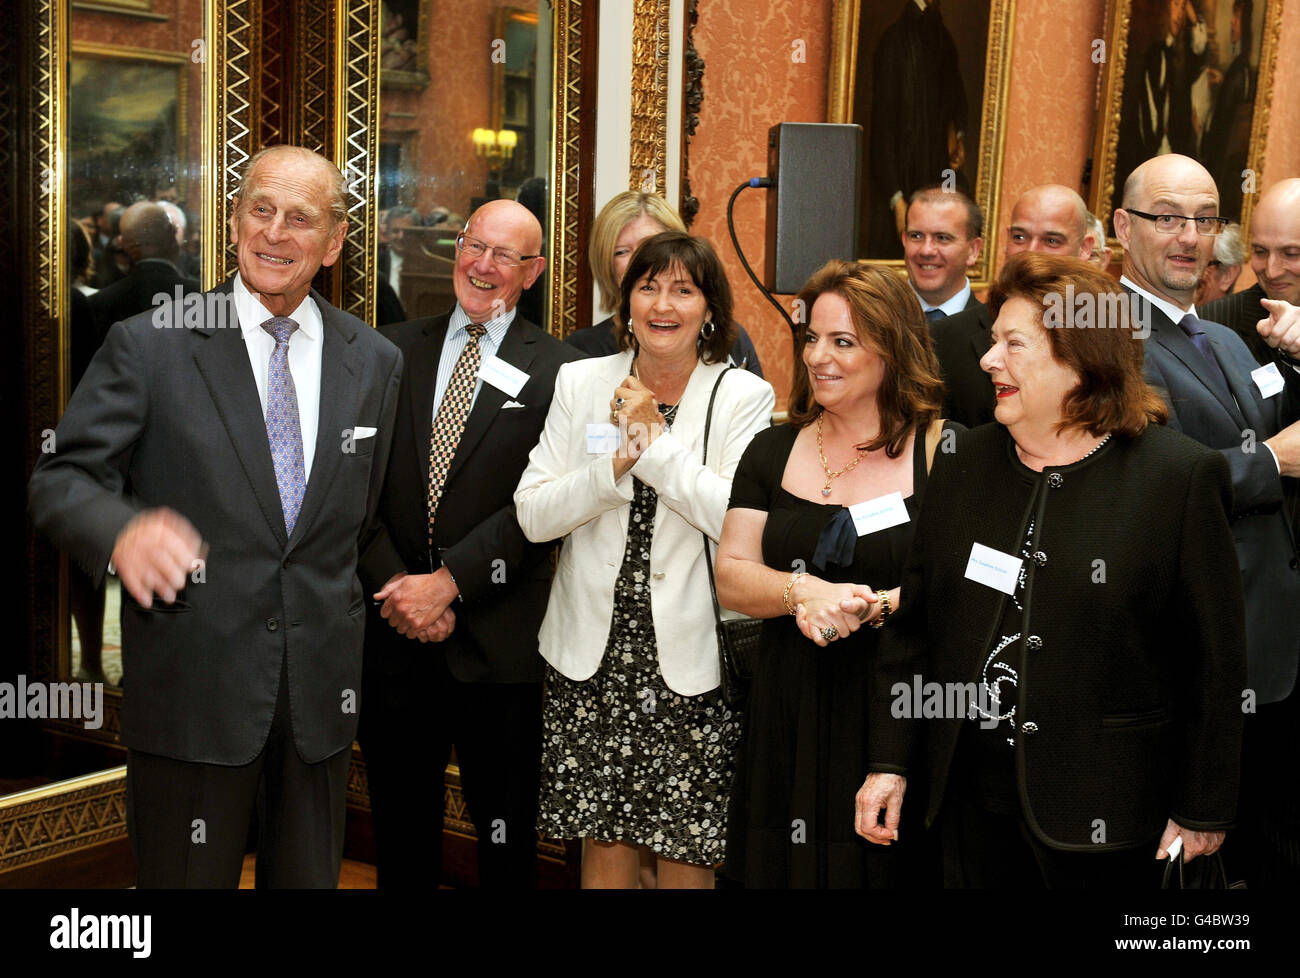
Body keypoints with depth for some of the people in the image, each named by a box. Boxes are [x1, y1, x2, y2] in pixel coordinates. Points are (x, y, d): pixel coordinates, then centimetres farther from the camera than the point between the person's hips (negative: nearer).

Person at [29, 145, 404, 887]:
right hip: (191, 687, -3)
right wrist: (122, 528, -27)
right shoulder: (149, 346, -4)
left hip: (324, 688, 3)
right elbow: (61, 480, -7)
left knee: (310, 877, 15)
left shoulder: (375, 362, 7)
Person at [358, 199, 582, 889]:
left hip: (498, 636, -3)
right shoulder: (393, 351, 7)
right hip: (394, 631, 3)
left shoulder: (556, 371, -3)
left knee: (506, 833, 11)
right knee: (401, 830, 15)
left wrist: (448, 581, -17)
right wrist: (394, 586, -10)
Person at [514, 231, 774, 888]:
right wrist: (616, 461, -15)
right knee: (603, 840, 9)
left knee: (685, 849, 5)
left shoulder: (745, 397, -2)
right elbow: (532, 515, -2)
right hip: (592, 650, 2)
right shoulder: (581, 382, 5)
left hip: (690, 655, -2)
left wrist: (655, 441, -17)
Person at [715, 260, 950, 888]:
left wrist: (872, 606, -22)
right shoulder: (773, 452, 9)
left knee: (888, 868, 5)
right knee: (785, 867, 10)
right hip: (789, 717, 4)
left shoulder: (944, 452, -5)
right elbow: (731, 579, 4)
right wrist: (802, 590, -15)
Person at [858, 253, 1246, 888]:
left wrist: (1204, 812, -5)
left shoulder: (1183, 476, -8)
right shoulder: (964, 464, 6)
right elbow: (911, 626, 9)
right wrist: (889, 762, 5)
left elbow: (1218, 661, -6)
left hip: (1101, 808, -4)